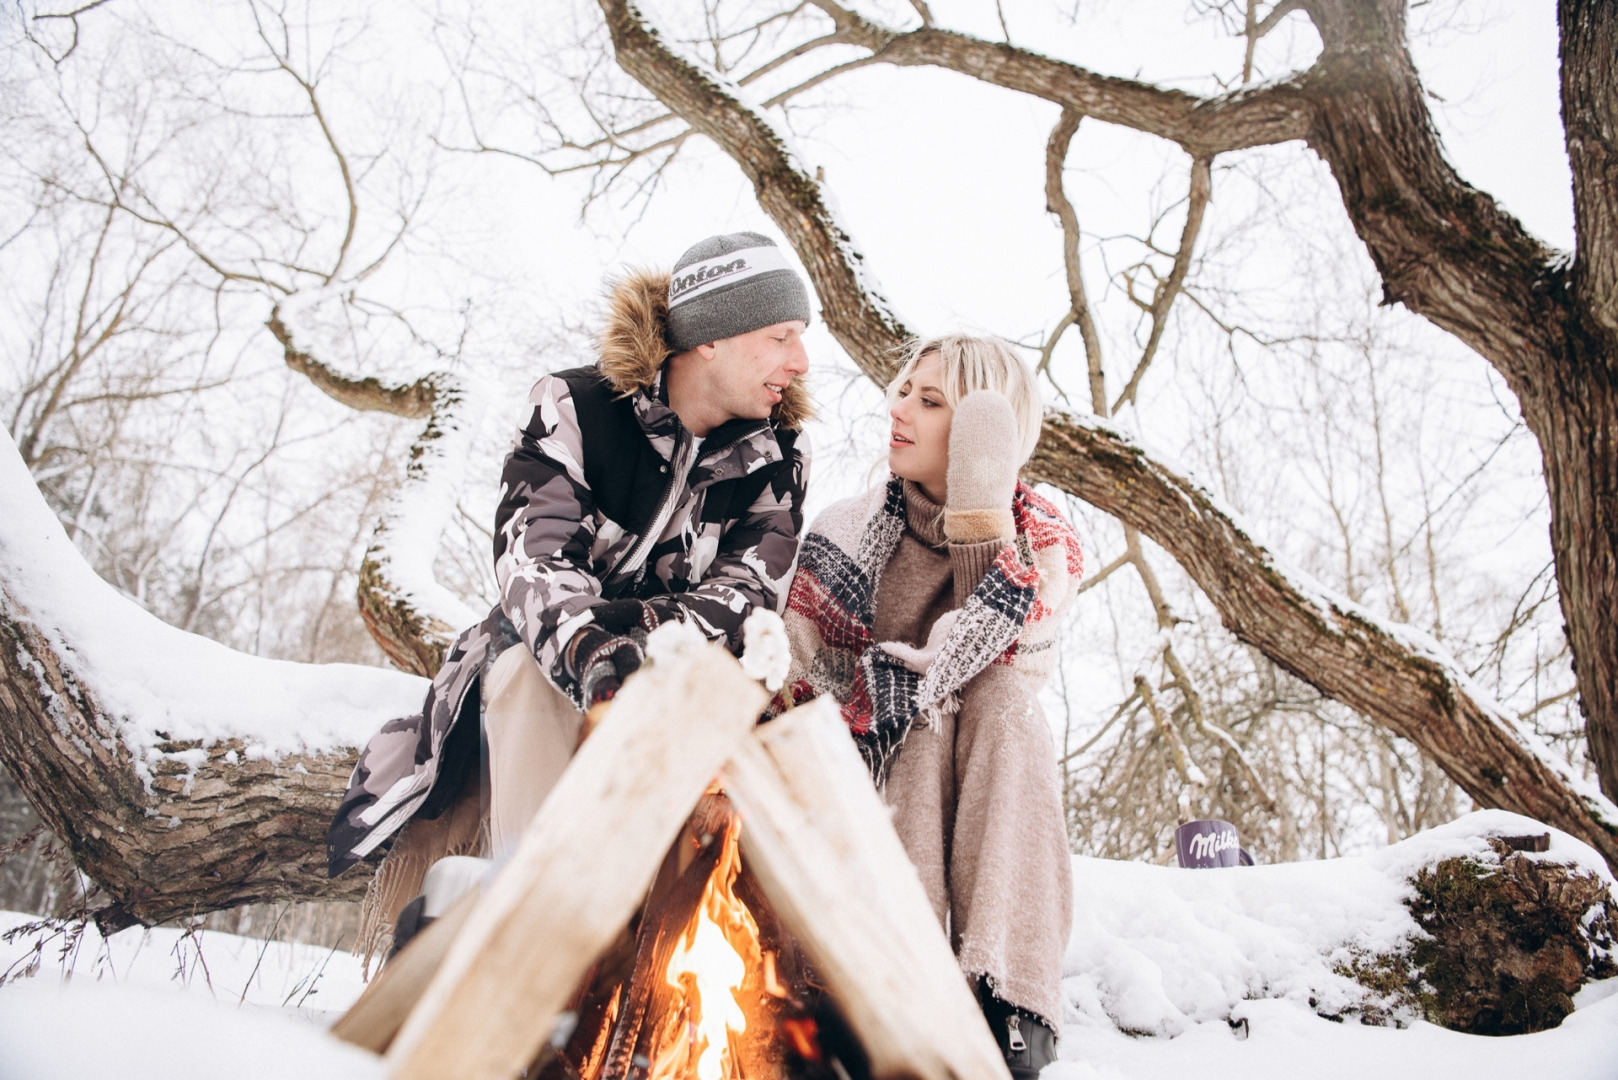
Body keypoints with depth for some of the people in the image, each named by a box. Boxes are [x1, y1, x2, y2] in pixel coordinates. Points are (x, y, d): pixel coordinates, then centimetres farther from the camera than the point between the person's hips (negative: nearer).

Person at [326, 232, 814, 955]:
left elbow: (749, 590, -14)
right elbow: (532, 554, -25)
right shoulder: (576, 407, -10)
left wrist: (644, 626, -34)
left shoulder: (776, 456, -2)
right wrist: (590, 652, -46)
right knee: (528, 669, -34)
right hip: (542, 660, -1)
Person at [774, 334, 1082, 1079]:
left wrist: (983, 500, -30)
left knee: (1000, 689, -30)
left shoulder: (1044, 542, -5)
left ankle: (1007, 995, -37)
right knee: (923, 709, -30)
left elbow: (982, 659, -25)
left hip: (985, 807, 0)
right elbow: (791, 687, -7)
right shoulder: (850, 531, -4)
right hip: (868, 784, 0)